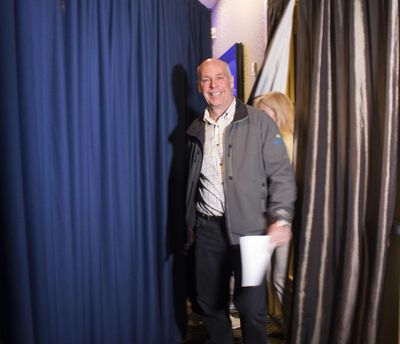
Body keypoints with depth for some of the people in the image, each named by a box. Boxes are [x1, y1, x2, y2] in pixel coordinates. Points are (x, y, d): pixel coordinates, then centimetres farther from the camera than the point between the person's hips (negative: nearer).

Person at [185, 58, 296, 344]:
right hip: (207, 228, 4)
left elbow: (281, 175, -5)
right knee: (210, 304, 15)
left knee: (251, 307, 5)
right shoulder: (196, 130, 11)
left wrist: (281, 218, -18)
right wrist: (190, 224, 17)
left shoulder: (259, 122, -3)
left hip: (247, 228, -4)